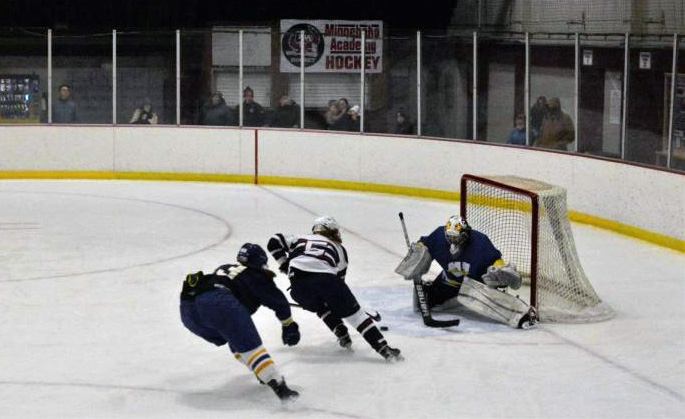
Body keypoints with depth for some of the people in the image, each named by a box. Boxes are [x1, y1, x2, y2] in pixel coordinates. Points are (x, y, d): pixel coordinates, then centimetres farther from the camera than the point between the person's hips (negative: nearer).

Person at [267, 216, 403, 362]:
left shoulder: (300, 239, 35)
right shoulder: (338, 248, 32)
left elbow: (275, 242, 28)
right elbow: (339, 277, 34)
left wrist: (284, 265, 34)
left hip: (298, 283, 2)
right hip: (325, 278, -2)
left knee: (320, 307, 35)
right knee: (355, 313, 7)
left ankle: (342, 334, 21)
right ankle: (384, 348, -6)